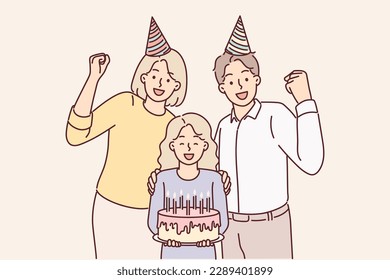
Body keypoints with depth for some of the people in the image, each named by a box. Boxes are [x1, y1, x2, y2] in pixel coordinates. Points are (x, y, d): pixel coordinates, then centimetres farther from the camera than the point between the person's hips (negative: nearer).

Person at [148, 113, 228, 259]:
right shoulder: (164, 179, -3)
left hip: (204, 251, 0)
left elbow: (222, 219, -1)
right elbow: (154, 219, -1)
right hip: (172, 251, 0)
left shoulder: (213, 179, -3)